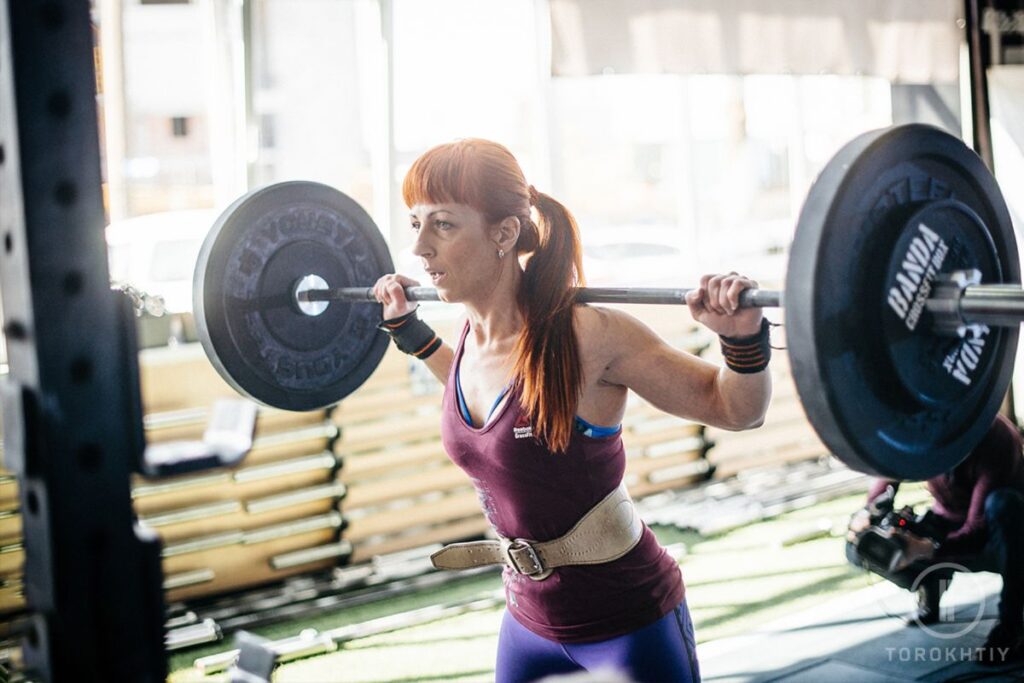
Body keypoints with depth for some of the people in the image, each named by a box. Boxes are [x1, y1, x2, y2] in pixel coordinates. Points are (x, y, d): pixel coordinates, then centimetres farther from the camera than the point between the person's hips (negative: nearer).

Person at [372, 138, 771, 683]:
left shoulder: (589, 336, -23)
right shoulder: (472, 336, -5)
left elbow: (735, 410, -12)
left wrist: (742, 334, -30)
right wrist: (406, 327, 17)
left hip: (630, 623, -6)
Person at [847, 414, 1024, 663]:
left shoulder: (993, 435, -30)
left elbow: (980, 529, -34)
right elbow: (882, 490, -9)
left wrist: (930, 549, -51)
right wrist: (867, 515, -32)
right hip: (949, 529, 4)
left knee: (1003, 503, -39)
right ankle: (932, 583, 11)